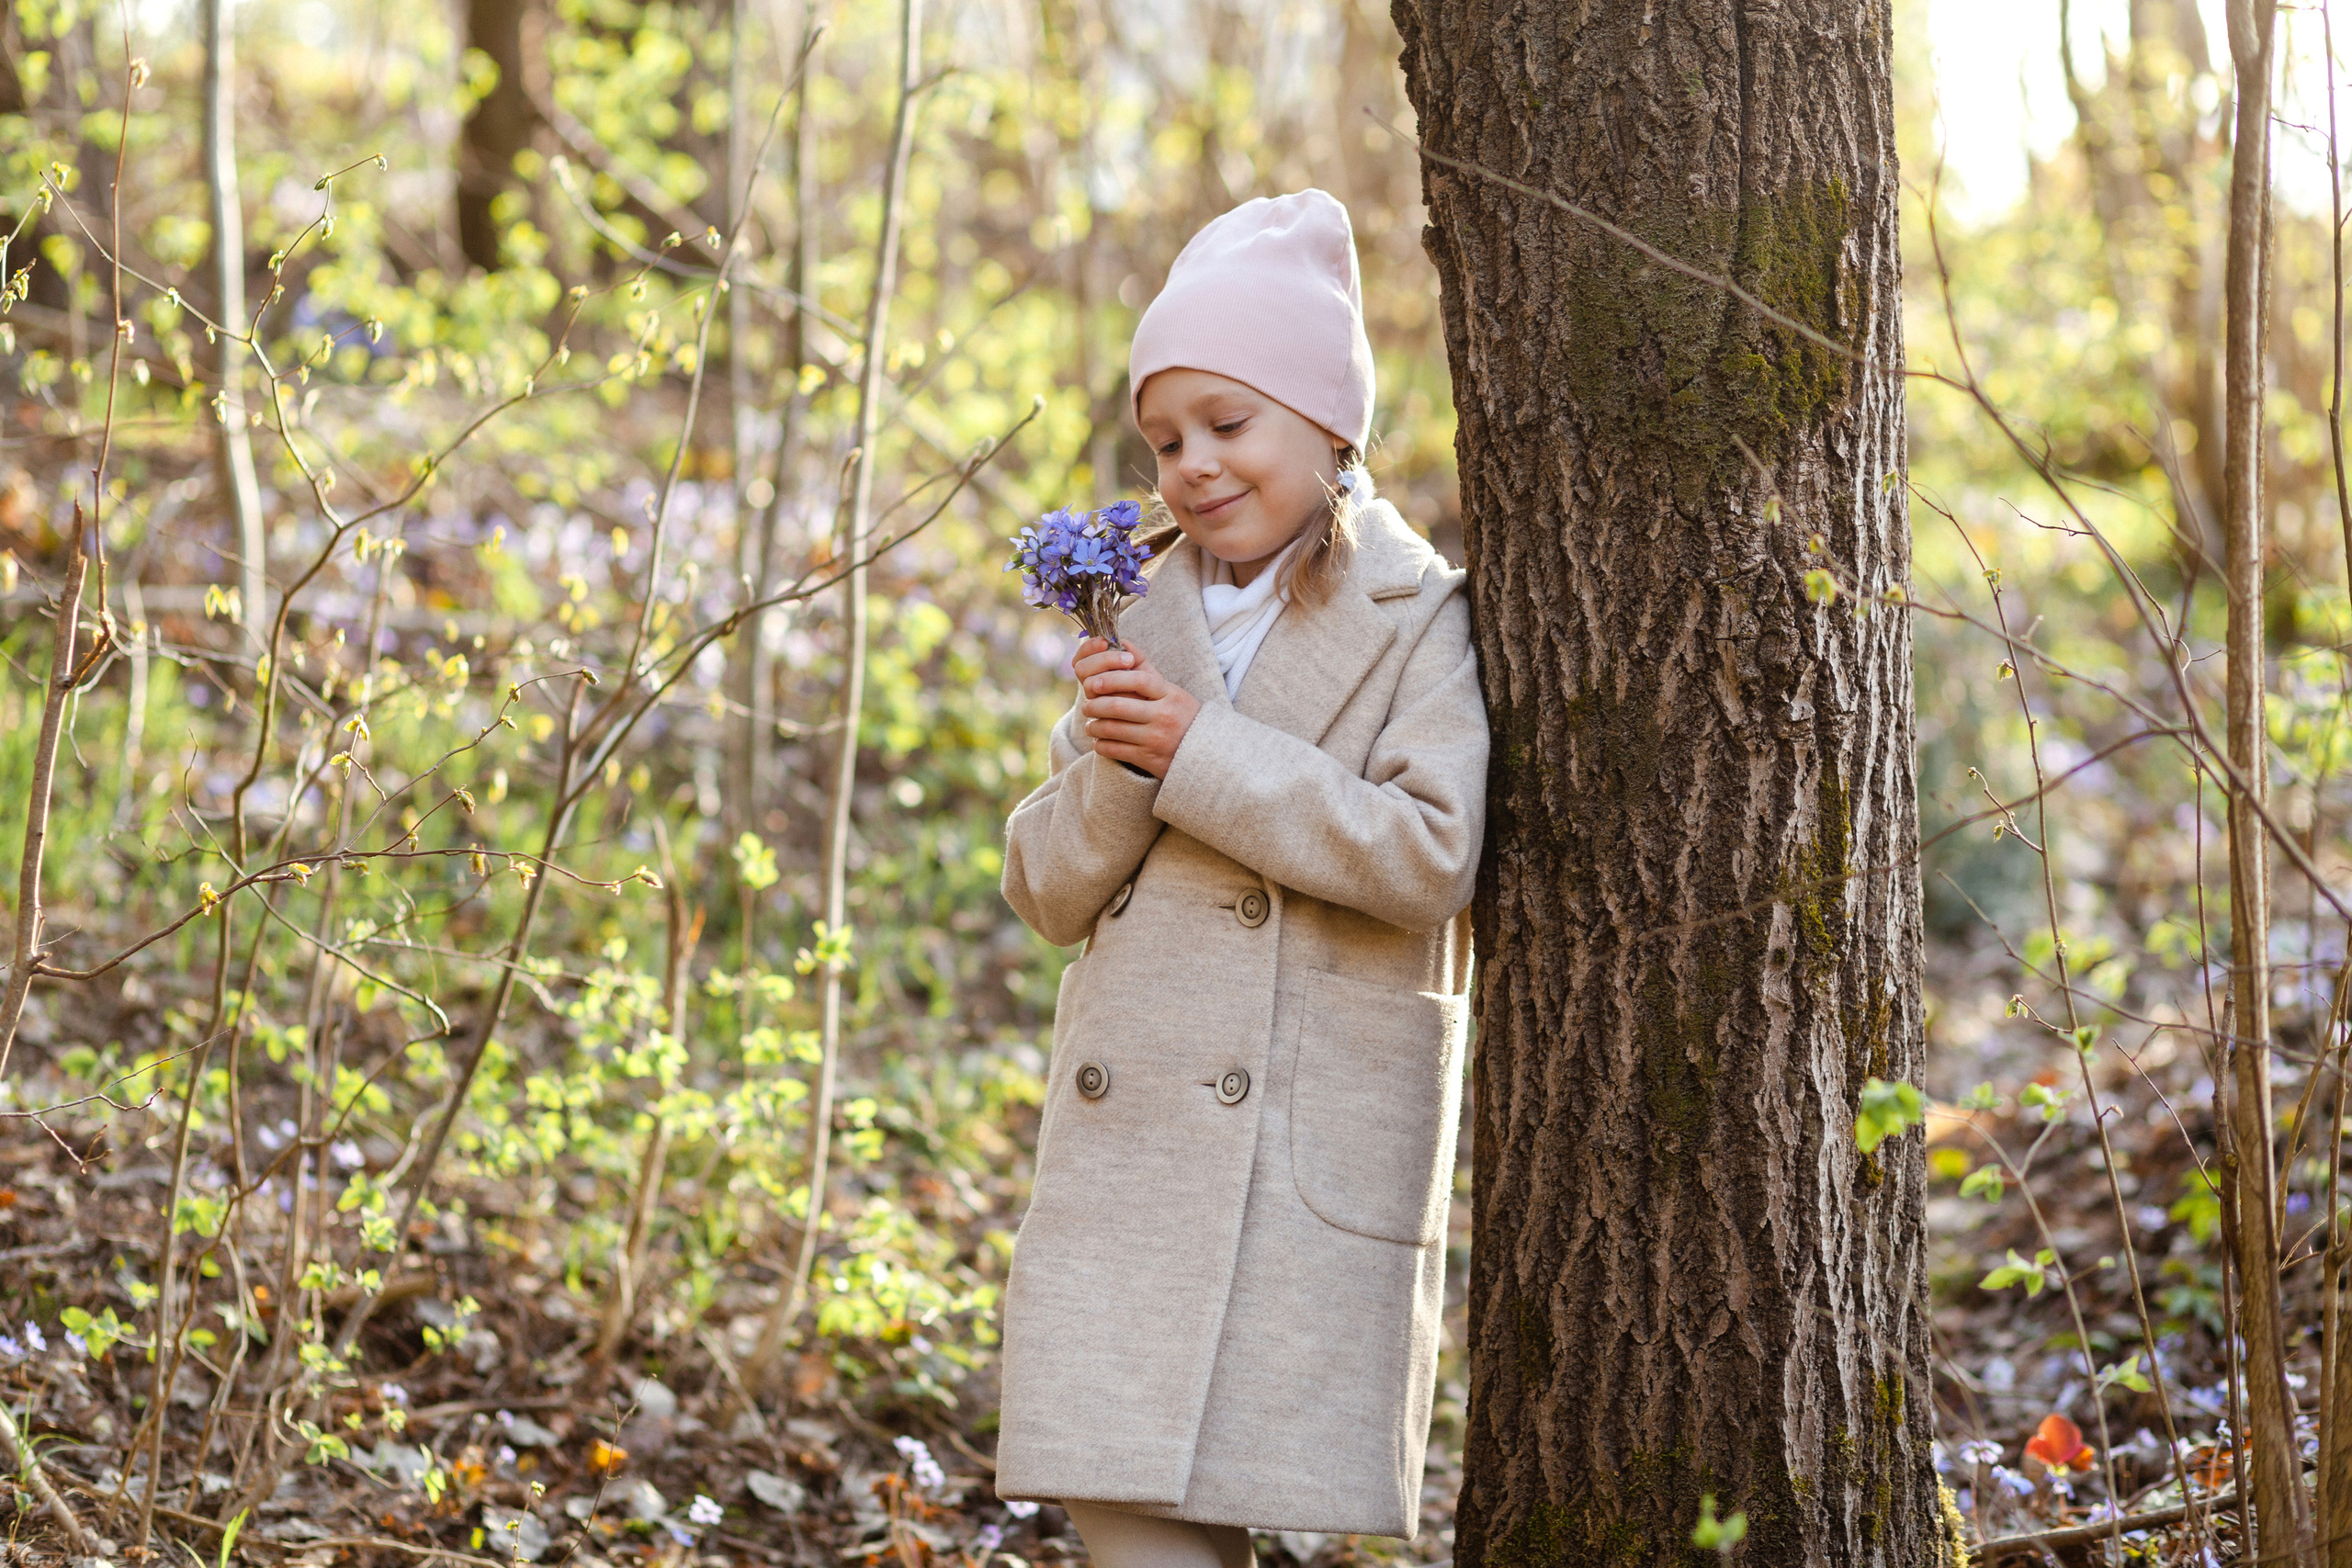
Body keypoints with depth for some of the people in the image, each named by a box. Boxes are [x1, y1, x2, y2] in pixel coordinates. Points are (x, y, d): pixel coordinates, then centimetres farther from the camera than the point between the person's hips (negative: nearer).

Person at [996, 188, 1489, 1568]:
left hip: (1317, 1138, -5)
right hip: (1131, 1131, 5)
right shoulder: (1147, 619, 15)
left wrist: (1201, 752, -14)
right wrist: (1115, 764, -7)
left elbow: (1431, 853, -15)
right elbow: (1051, 891, 13)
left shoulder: (1420, 617, -1)